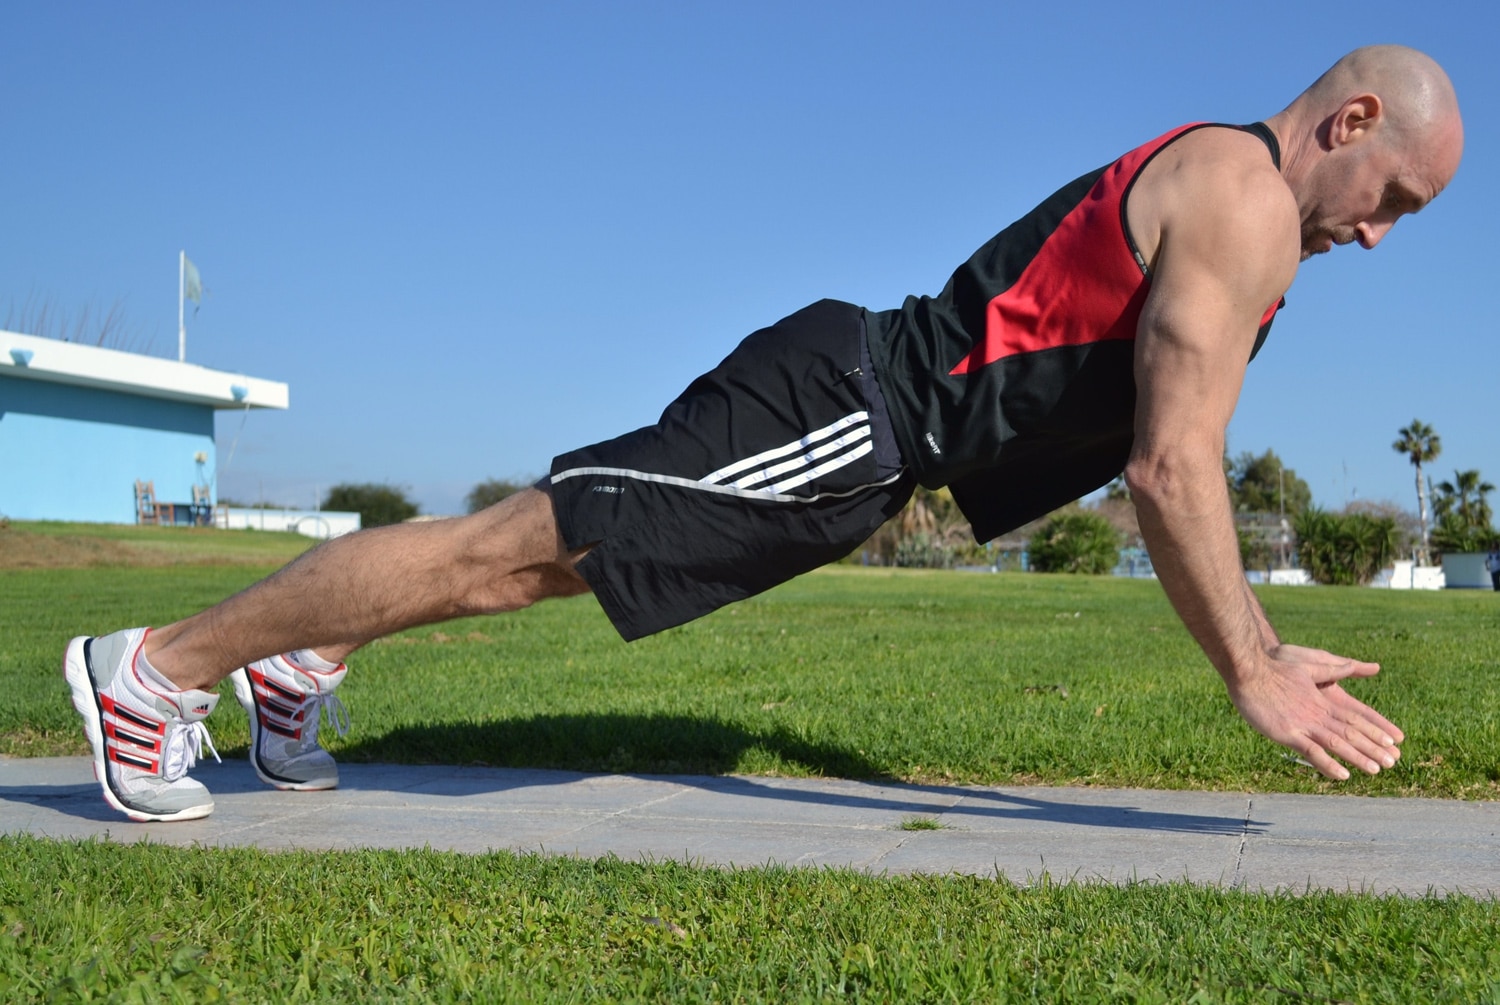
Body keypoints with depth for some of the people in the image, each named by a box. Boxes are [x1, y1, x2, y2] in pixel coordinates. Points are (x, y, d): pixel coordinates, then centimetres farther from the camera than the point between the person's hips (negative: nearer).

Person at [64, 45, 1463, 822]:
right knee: (519, 550, -7)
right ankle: (157, 667, 2)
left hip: (862, 426, 9)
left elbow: (1169, 460, 25)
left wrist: (1260, 641, 21)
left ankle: (303, 663, 31)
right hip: (842, 409, -9)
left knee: (543, 553, 17)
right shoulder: (1242, 196, -12)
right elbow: (1171, 470, -19)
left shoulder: (1218, 206, 21)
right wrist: (1249, 676, -14)